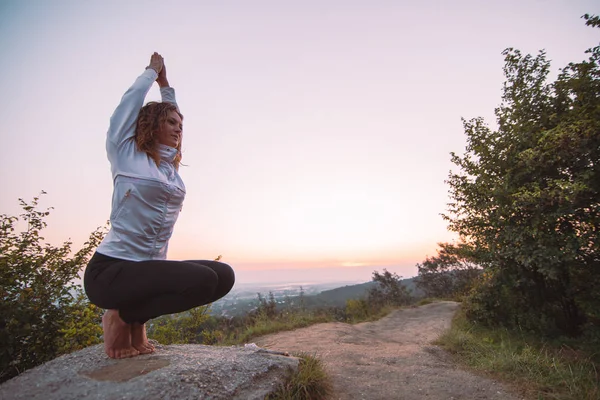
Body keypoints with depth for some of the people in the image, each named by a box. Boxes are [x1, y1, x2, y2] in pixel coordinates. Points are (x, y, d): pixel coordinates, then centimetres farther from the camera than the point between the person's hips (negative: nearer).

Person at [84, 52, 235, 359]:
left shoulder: (171, 164, 13)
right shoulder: (125, 153, -1)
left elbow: (169, 111, 28)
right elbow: (132, 100, 6)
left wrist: (165, 84, 34)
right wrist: (152, 71, 21)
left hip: (151, 266, 7)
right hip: (111, 269, -7)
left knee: (224, 276, -8)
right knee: (203, 279, -27)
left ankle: (135, 320, 5)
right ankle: (120, 318, -3)